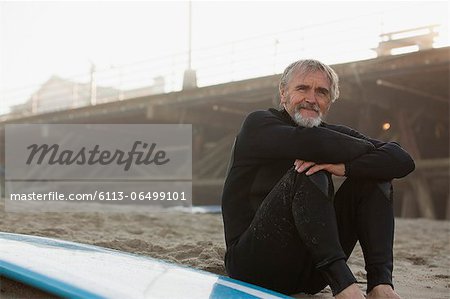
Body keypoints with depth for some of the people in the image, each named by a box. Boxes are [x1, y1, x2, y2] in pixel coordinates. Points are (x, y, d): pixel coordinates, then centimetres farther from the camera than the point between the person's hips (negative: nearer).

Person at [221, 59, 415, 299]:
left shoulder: (335, 134, 11)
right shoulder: (258, 124, -2)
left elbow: (403, 161, -5)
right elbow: (311, 144, -24)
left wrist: (345, 167, -22)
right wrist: (372, 149, -8)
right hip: (253, 263, -5)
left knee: (372, 175, -5)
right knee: (310, 175, -25)